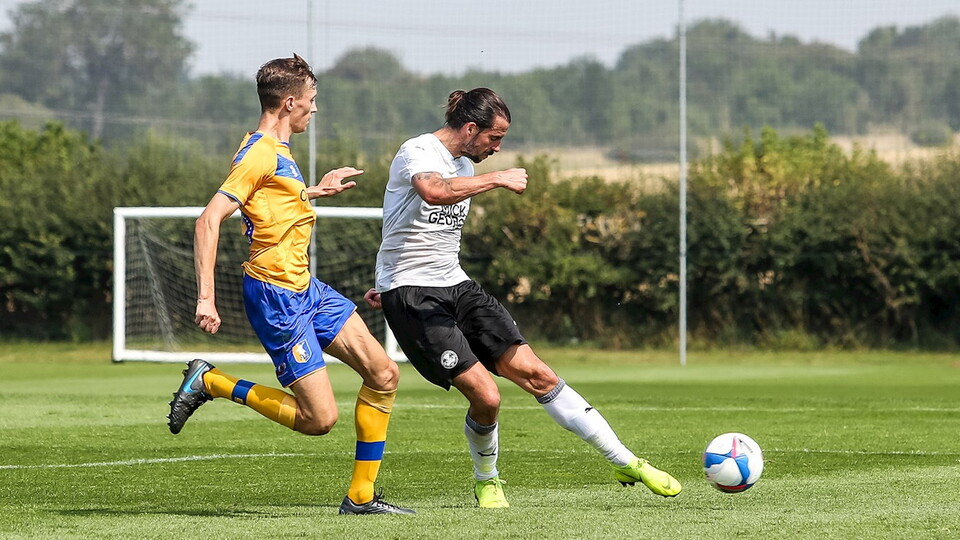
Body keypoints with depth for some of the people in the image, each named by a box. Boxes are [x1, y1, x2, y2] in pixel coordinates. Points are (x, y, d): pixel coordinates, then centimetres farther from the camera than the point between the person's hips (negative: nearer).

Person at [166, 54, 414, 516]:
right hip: (276, 296, -10)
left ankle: (360, 496, 9)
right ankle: (209, 383, 2)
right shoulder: (259, 154, -17)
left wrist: (315, 191, 37)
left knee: (383, 374, 4)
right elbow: (209, 220, -24)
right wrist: (205, 298, -28)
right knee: (319, 419, -11)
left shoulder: (276, 150, 14)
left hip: (306, 288, 10)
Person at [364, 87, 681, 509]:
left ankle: (625, 463, -4)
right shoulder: (418, 152, -12)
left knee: (535, 374, -4)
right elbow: (434, 191, -37)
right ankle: (486, 481, 12)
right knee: (485, 395, -17)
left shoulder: (465, 167, 16)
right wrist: (497, 179, -31)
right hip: (410, 297, -8)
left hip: (456, 286, 8)